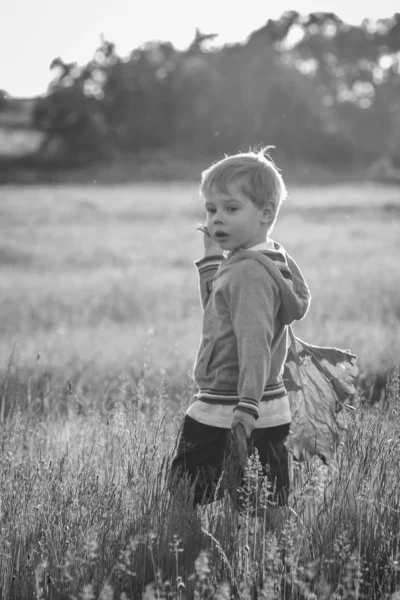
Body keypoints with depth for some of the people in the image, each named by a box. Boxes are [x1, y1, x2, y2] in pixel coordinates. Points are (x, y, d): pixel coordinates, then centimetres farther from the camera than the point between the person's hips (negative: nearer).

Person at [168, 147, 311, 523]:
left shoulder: (250, 271, -17)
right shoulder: (271, 260, 14)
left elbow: (254, 337, -27)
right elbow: (218, 307, 27)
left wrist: (248, 404, -33)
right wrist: (212, 259, 15)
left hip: (231, 417, -10)